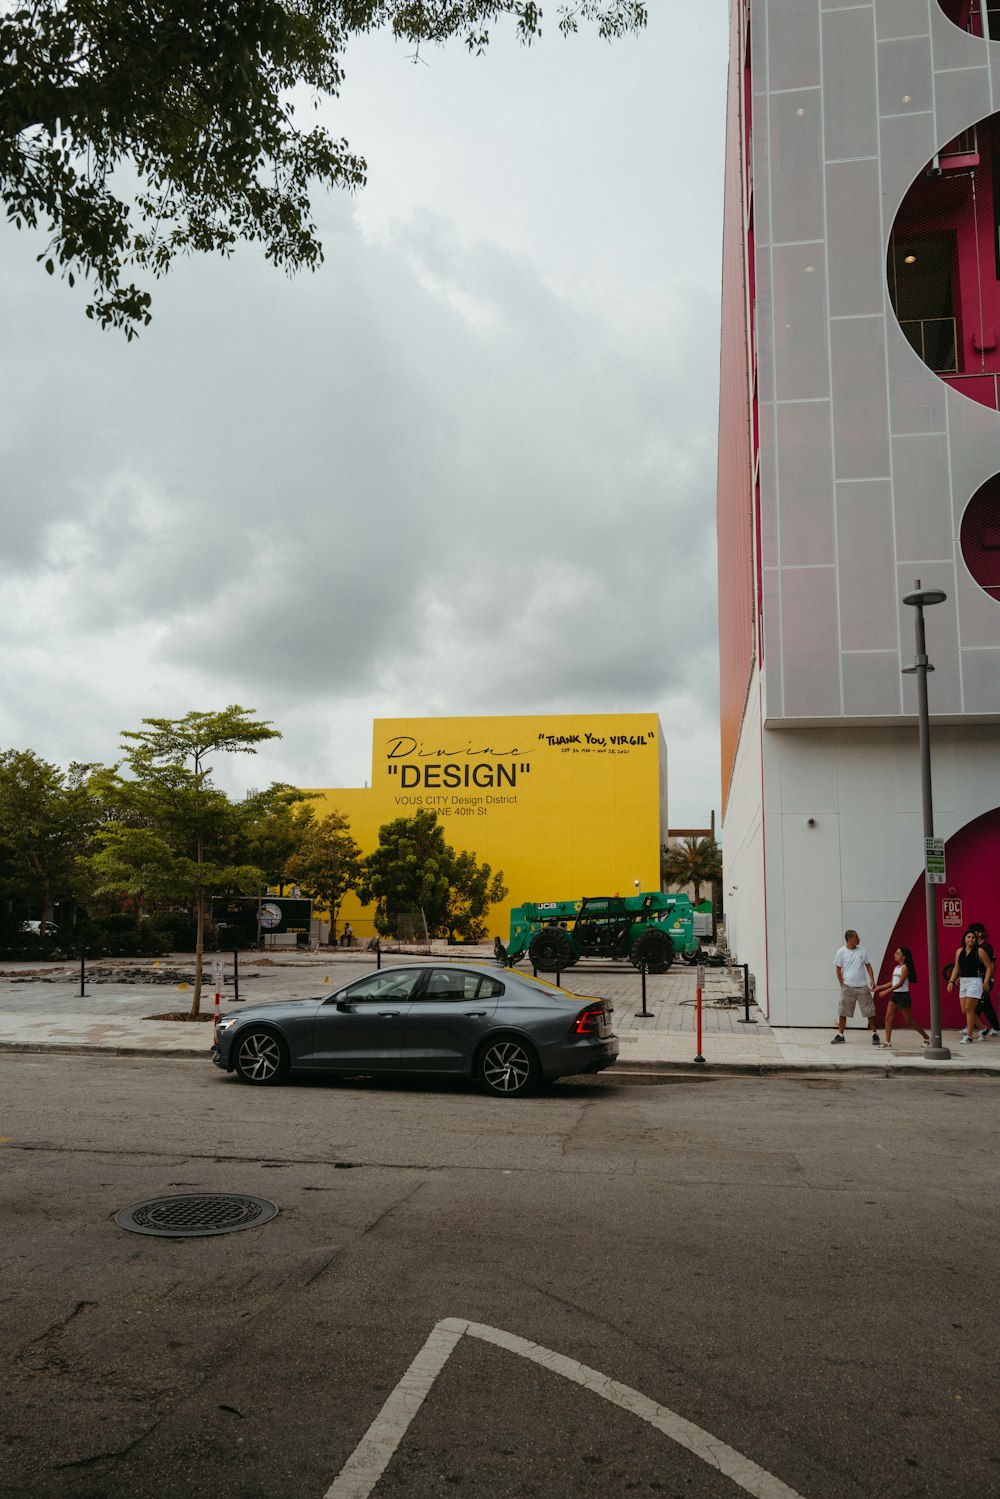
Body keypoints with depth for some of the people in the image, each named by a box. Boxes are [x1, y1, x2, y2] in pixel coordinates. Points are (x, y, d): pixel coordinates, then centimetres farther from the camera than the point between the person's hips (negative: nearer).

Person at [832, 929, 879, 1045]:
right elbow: (838, 970, 1)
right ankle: (840, 1035, 12)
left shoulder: (862, 950, 3)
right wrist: (842, 985, -2)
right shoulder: (841, 952, -4)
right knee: (843, 1012, 3)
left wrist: (872, 980, -2)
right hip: (847, 987, -2)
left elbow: (868, 966, 9)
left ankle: (875, 1035, 15)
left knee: (870, 1011, 3)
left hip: (862, 987, 2)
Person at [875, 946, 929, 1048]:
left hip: (903, 995, -8)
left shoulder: (905, 968, -13)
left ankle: (927, 1037, 23)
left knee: (909, 1021, 3)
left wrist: (886, 991, -27)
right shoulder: (896, 968, 12)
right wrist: (879, 987, 12)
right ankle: (887, 1043, -8)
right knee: (888, 1017, -6)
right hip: (894, 995, 8)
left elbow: (900, 984, -22)